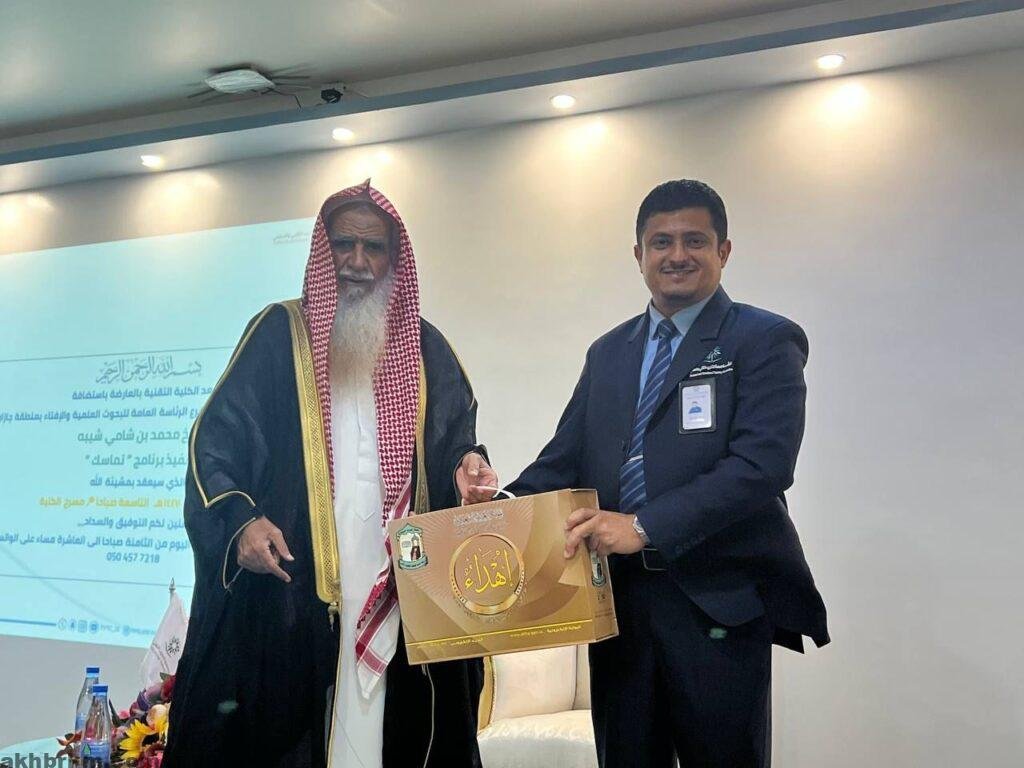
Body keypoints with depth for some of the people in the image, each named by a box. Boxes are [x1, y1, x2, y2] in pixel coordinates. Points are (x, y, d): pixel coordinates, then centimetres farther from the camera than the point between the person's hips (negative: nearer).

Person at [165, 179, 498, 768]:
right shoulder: (279, 334, 5)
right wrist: (239, 520, -16)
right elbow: (215, 440, 0)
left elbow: (456, 442, 14)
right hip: (288, 583, -2)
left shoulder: (424, 347, 13)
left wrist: (467, 466, -10)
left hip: (394, 586, 2)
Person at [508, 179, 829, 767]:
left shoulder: (765, 340, -3)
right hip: (618, 601, 5)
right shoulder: (608, 352, 16)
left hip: (719, 604, -5)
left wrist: (646, 527, -24)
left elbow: (763, 463, -17)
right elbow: (566, 459, 12)